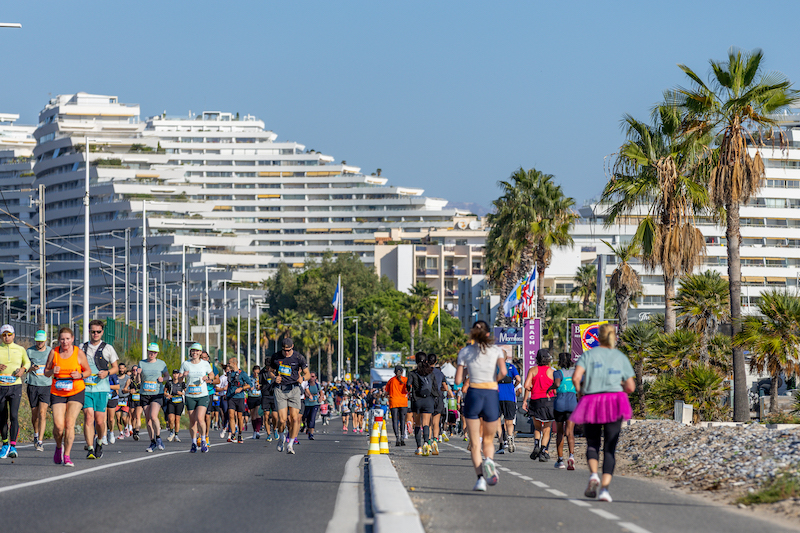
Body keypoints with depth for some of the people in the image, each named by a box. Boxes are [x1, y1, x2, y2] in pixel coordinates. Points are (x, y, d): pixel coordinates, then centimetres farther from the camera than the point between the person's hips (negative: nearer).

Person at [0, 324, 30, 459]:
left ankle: (13, 446, -15)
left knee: (14, 416, -16)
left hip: (15, 387, -1)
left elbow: (27, 362, 22)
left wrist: (23, 369, 0)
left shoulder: (20, 350, 5)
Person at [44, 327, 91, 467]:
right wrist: (52, 372, -14)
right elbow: (46, 372, 9)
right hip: (57, 393, 1)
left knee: (70, 424, -14)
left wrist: (80, 375, -14)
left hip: (76, 392, -1)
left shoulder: (79, 353, -3)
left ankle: (67, 456, -6)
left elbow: (88, 371, 8)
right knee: (58, 426, -11)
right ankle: (59, 446, 21)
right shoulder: (54, 352, 0)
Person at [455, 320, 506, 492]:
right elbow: (503, 372, -10)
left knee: (475, 443, 5)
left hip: (473, 394, 0)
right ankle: (489, 460, -17)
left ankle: (480, 477, -12)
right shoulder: (496, 350, 5)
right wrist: (495, 379, 11)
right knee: (488, 440, 16)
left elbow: (458, 380, 5)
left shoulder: (464, 352, 6)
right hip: (492, 396, 0)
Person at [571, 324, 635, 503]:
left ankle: (593, 475, -14)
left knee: (592, 443, 14)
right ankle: (604, 487, -15)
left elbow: (576, 377, -9)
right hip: (615, 401, 0)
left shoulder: (589, 355, 6)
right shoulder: (621, 357, 10)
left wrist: (579, 392, 9)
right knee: (610, 447, 0)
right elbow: (631, 387, 8)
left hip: (591, 401, 0)